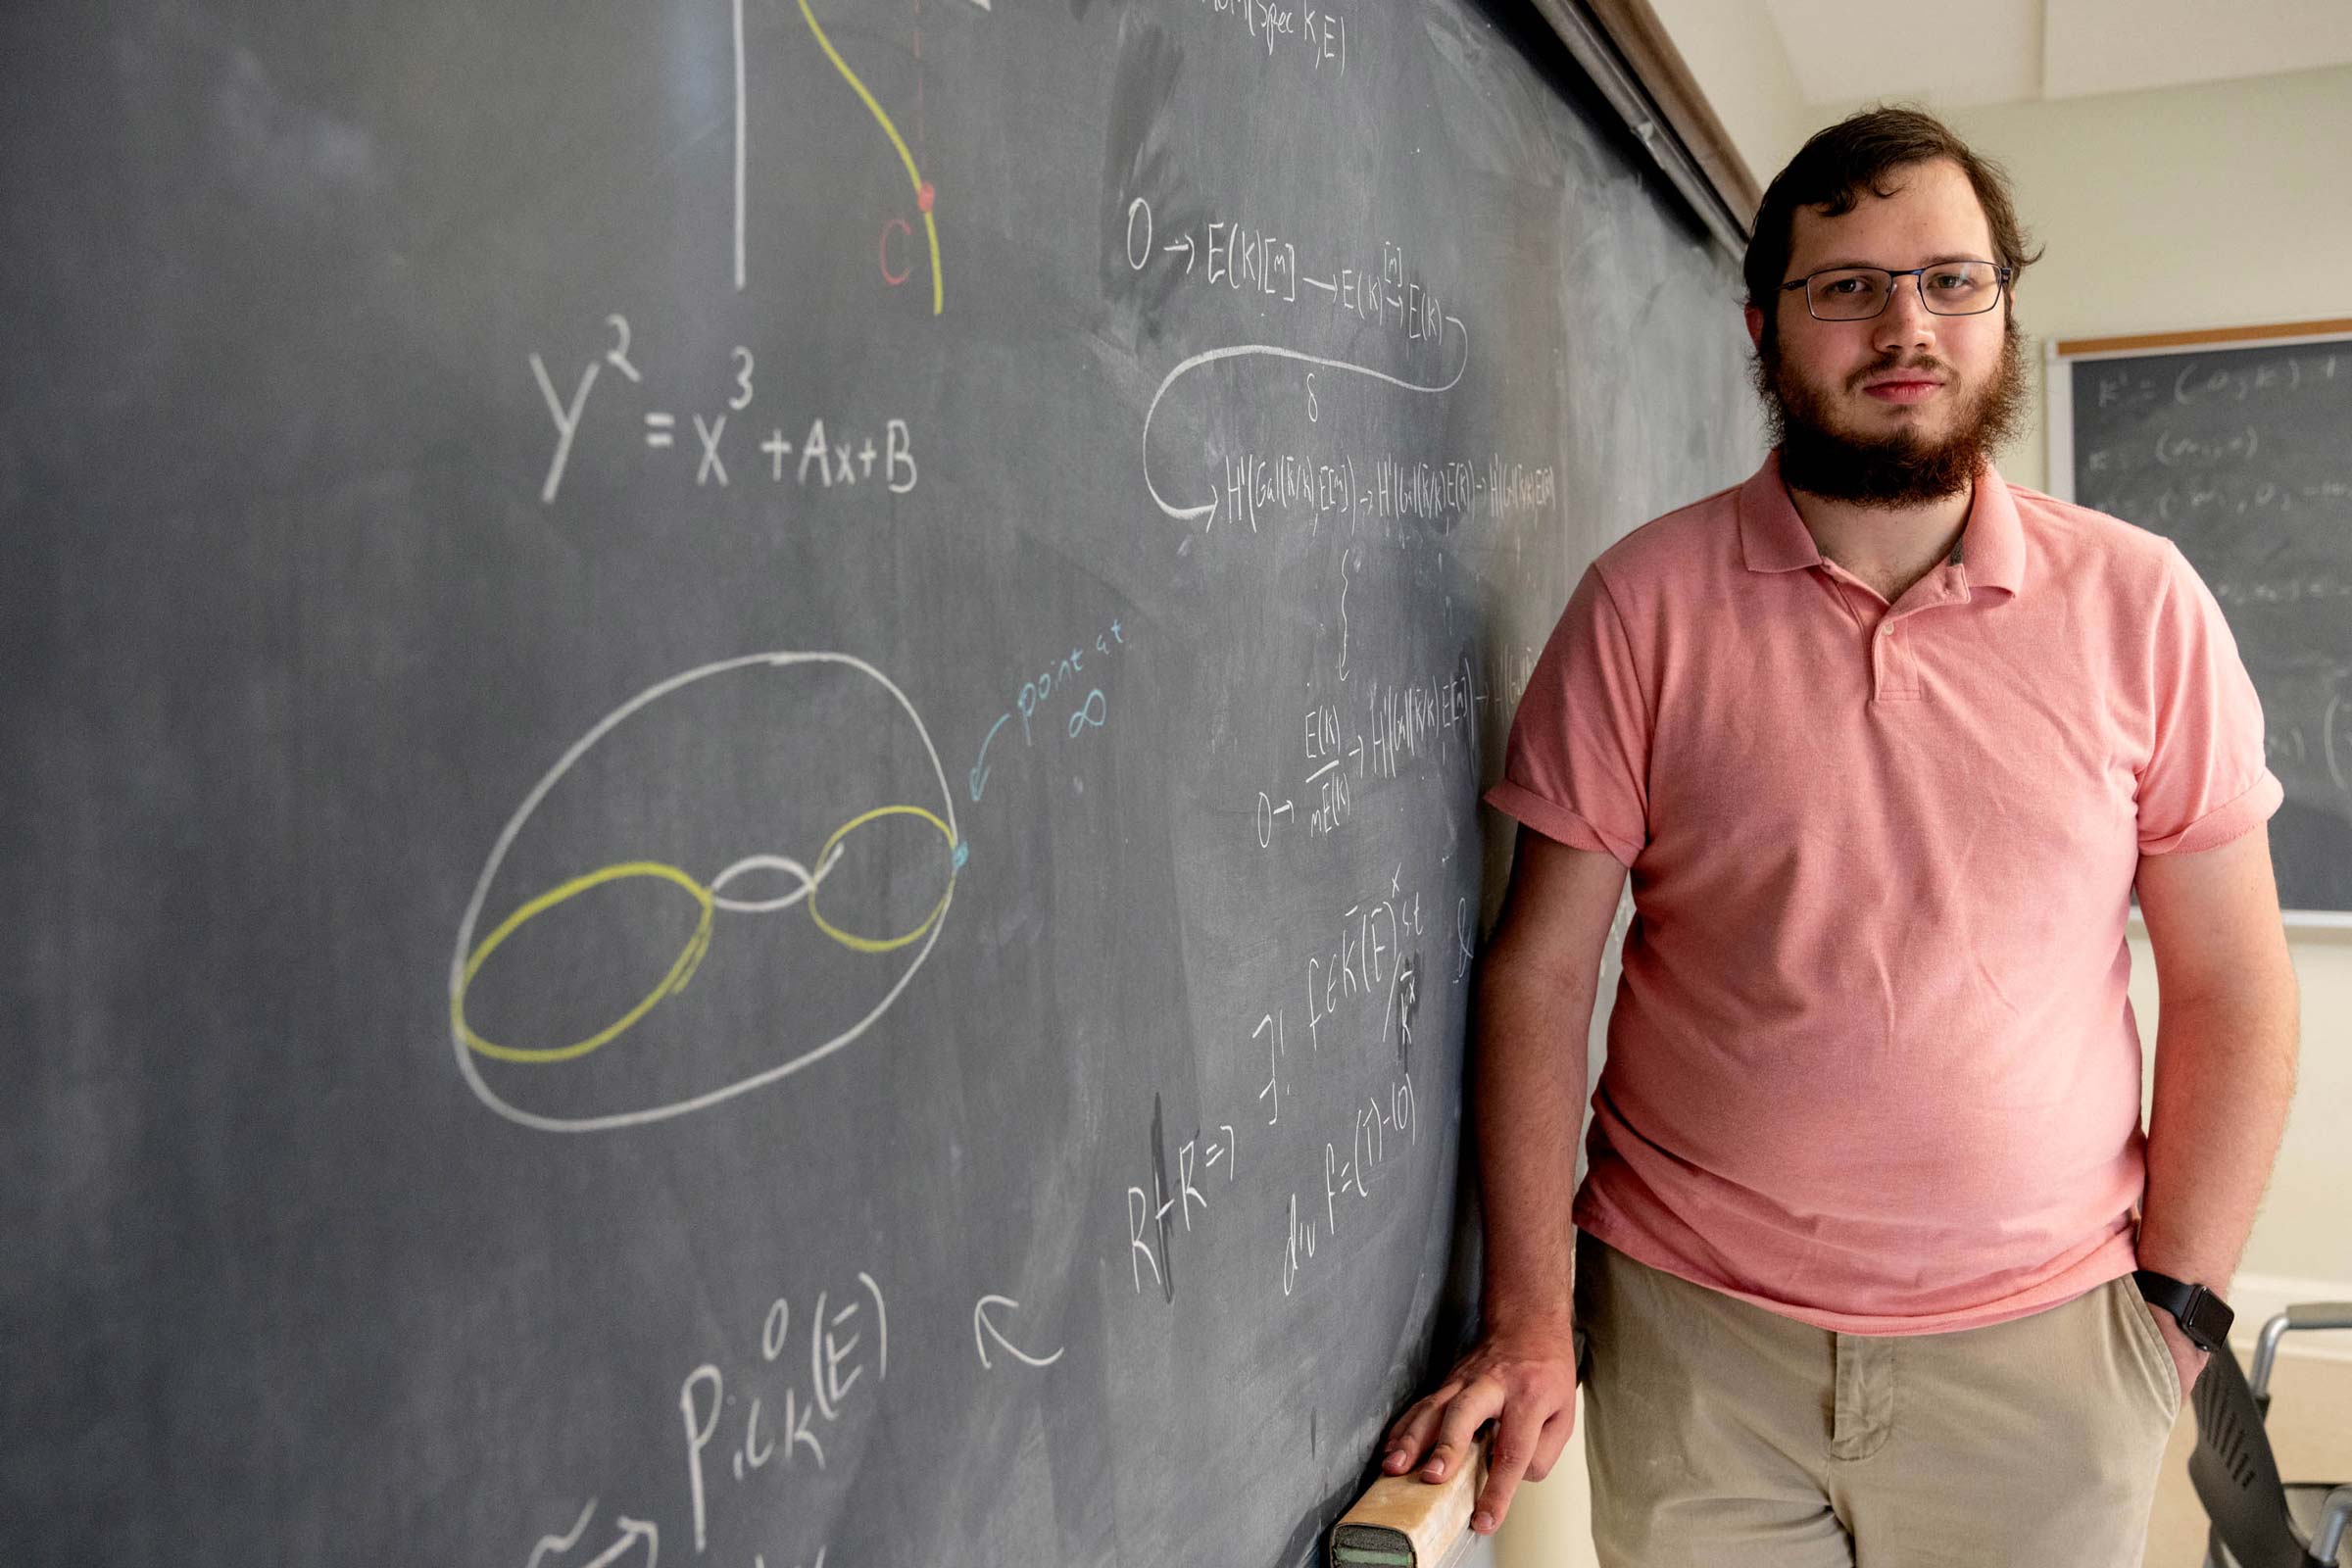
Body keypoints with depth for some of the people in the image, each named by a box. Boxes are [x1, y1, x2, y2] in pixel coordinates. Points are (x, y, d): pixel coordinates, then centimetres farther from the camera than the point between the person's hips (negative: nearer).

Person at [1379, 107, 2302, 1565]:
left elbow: (2233, 989, 3)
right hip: (1691, 1334, -1)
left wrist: (2177, 1303, -2)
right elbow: (1540, 969, -7)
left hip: (2045, 1346, 2)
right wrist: (1528, 1320, -9)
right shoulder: (1645, 600, -6)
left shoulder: (2141, 601, -2)